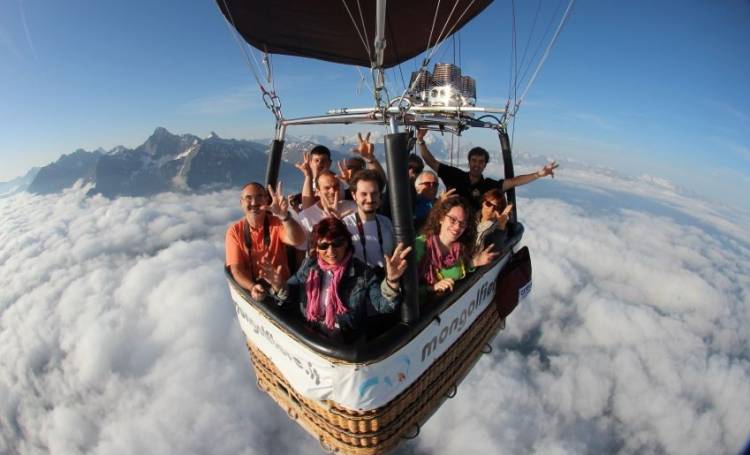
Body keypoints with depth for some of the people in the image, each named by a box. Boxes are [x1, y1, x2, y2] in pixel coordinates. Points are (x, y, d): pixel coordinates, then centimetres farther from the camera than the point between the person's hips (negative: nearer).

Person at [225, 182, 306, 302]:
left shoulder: (277, 223, -5)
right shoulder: (234, 231, -2)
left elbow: (297, 241, -25)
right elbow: (236, 268, -7)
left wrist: (284, 216, -43)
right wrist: (252, 287, -26)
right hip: (250, 289, 1)